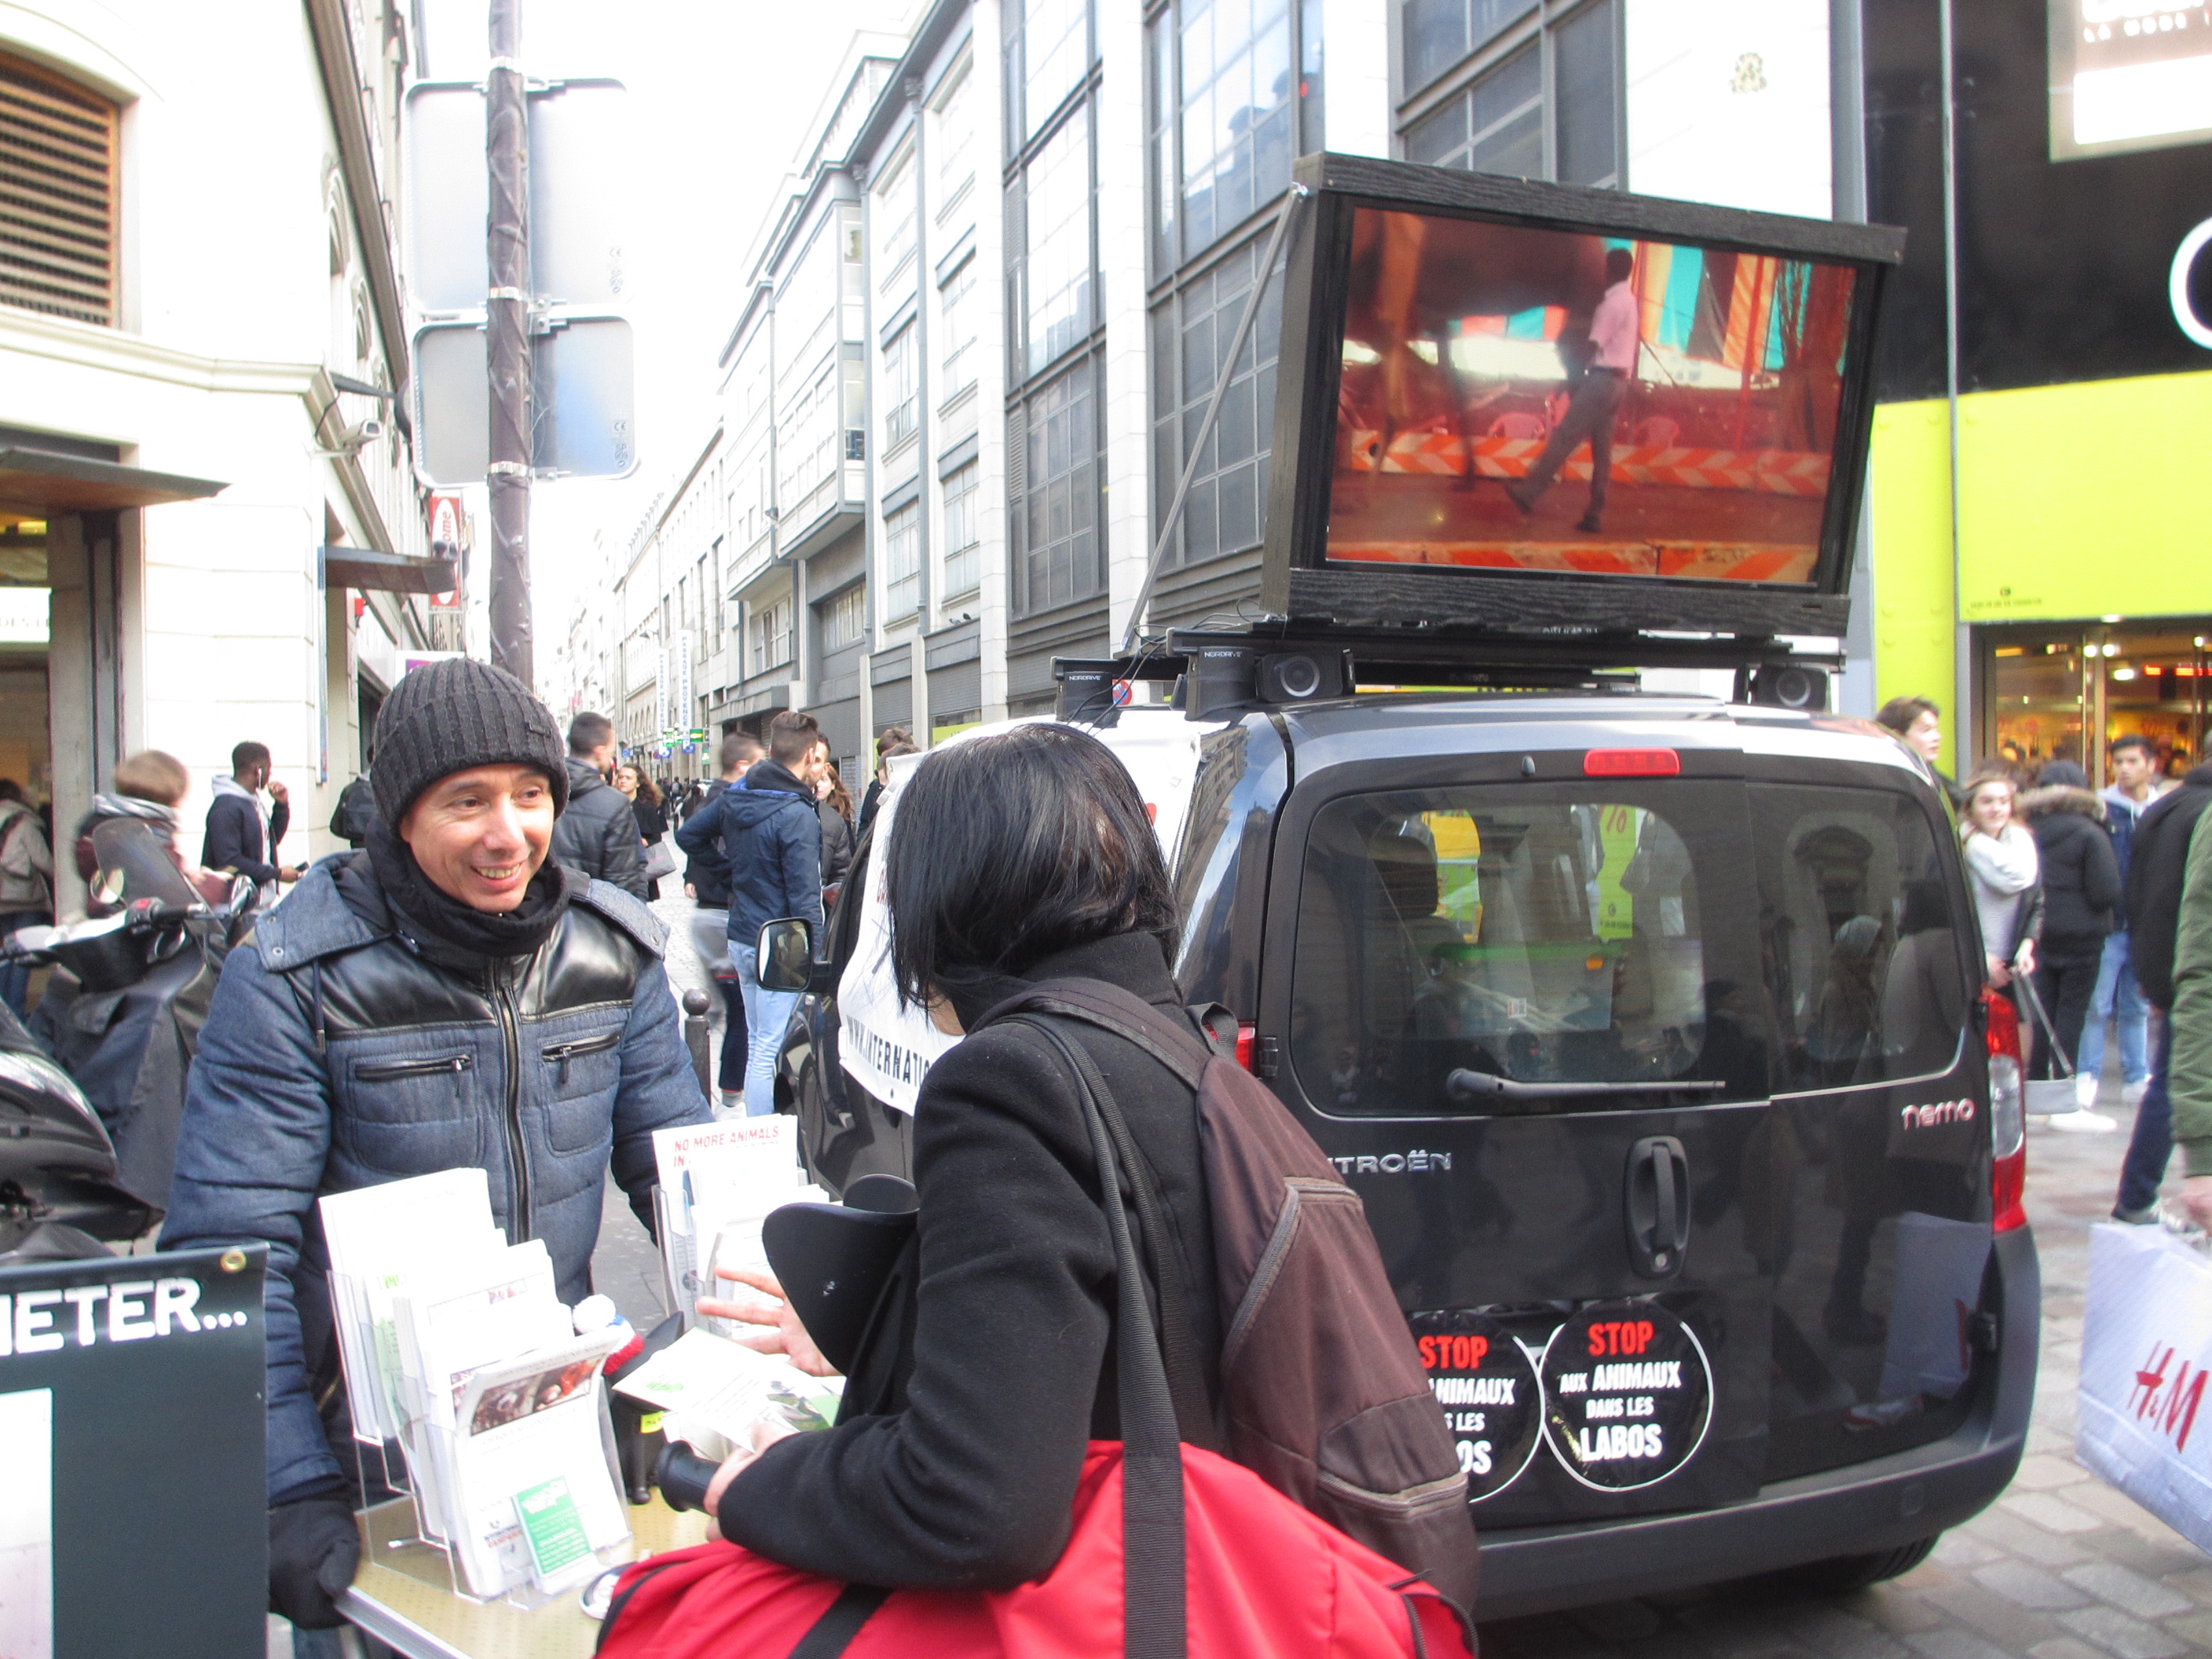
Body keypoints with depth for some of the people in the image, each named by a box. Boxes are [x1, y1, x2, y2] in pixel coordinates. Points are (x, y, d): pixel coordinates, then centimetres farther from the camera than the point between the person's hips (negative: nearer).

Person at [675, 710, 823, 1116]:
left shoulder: (734, 797, 3)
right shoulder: (797, 815, -20)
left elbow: (687, 835, 19)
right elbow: (804, 898, -21)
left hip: (741, 940, 8)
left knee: (756, 1044, 17)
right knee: (770, 1052, -3)